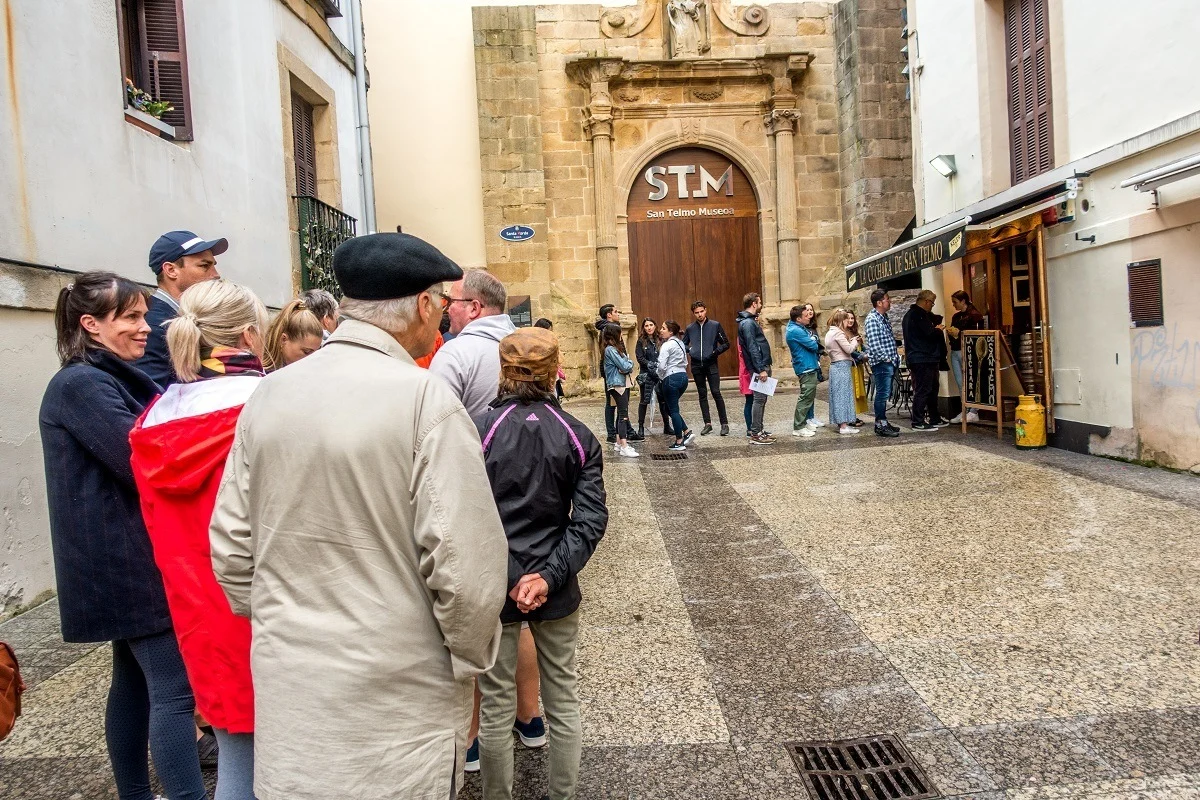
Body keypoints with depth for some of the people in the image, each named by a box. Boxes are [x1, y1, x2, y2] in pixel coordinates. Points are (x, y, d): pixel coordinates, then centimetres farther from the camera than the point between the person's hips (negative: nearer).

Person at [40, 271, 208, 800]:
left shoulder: (112, 379, 16)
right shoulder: (81, 385, -14)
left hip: (128, 559, 10)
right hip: (127, 563, -10)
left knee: (136, 681, 16)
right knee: (174, 688, -11)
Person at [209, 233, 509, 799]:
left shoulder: (269, 394, -1)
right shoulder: (425, 399, -19)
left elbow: (230, 544, 3)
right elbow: (467, 563, -22)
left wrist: (275, 623, 17)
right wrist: (472, 656, -5)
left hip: (287, 689, 6)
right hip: (395, 700, -5)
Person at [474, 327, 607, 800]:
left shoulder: (478, 431, -11)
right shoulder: (578, 436, -5)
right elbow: (591, 518, -11)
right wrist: (550, 576, -11)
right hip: (555, 590, 2)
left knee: (496, 706, 14)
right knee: (563, 701, 18)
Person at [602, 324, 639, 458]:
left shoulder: (616, 348, 18)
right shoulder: (610, 349, -12)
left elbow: (629, 368, 13)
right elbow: (625, 366, -16)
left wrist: (627, 366, -10)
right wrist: (630, 362, 5)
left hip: (623, 384, 10)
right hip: (617, 385, -10)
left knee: (622, 414, 13)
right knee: (623, 415, -13)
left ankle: (618, 443, 20)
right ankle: (624, 447, -17)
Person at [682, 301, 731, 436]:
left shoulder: (715, 325, 0)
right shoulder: (690, 328, 8)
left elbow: (726, 344, 3)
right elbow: (683, 345, 19)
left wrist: (716, 351, -12)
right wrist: (689, 350, 0)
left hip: (711, 364, -3)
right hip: (696, 366, 3)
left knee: (716, 393, -8)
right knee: (702, 394, 7)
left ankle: (724, 423, -1)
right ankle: (707, 423, 13)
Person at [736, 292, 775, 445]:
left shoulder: (750, 321, 18)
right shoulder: (748, 323, -14)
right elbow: (752, 348, -20)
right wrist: (761, 369, -22)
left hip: (762, 365, 10)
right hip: (759, 367, -10)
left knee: (761, 399, 13)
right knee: (759, 399, -7)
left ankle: (758, 430, 19)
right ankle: (756, 434, -4)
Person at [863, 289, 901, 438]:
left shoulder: (884, 318, 16)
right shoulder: (872, 319, -13)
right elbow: (874, 343, -20)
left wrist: (896, 356, 14)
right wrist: (886, 358, -17)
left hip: (890, 363, 9)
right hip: (881, 363, -9)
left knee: (885, 394, 13)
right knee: (882, 394, -6)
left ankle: (882, 422, 20)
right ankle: (881, 426, -1)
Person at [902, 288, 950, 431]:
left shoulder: (910, 314, 17)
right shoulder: (919, 315, -15)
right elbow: (929, 333, -21)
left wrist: (935, 329, 10)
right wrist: (938, 329, -2)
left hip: (918, 358, 11)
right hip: (923, 359, -11)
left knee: (932, 389, 17)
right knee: (923, 391, -7)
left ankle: (935, 419, 24)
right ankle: (918, 422, -5)